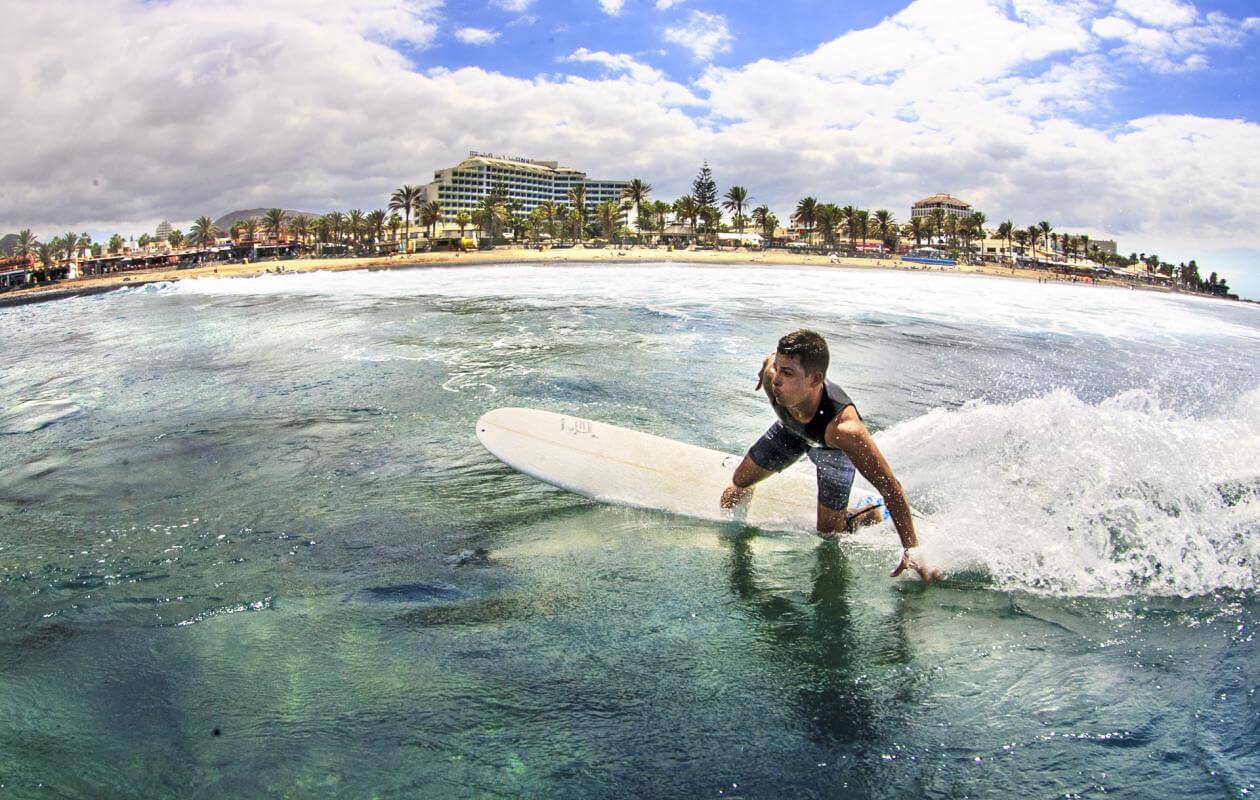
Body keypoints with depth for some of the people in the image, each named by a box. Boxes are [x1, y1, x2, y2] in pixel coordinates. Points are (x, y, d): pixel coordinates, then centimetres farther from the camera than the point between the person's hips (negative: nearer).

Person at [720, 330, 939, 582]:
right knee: (738, 483, 15)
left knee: (828, 532, 2)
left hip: (833, 448, -4)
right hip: (790, 430, 4)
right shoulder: (772, 373, -41)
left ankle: (877, 513, 31)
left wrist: (912, 548, -40)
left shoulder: (844, 427, -50)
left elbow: (890, 486, -42)